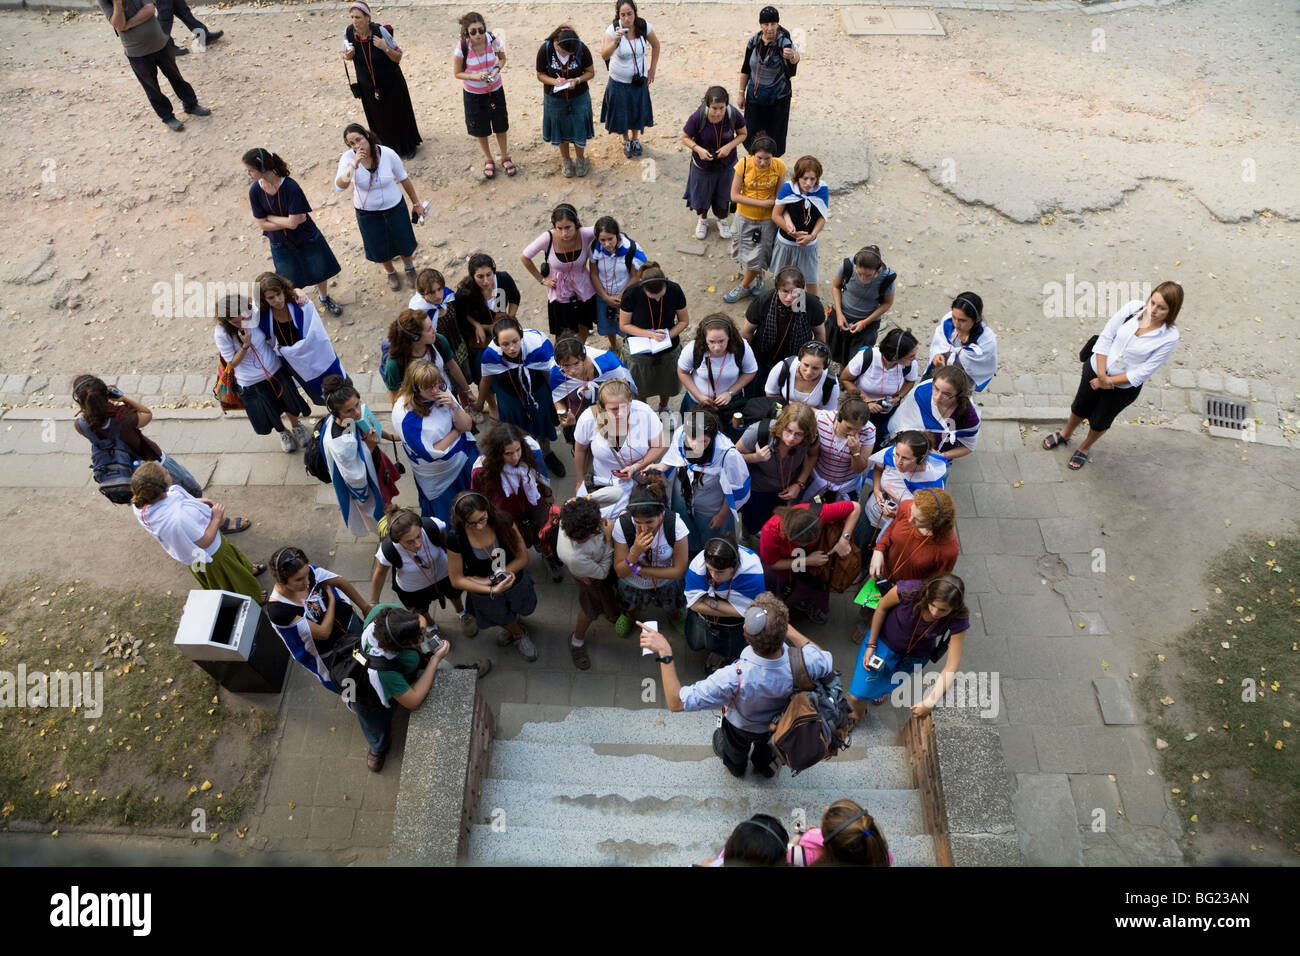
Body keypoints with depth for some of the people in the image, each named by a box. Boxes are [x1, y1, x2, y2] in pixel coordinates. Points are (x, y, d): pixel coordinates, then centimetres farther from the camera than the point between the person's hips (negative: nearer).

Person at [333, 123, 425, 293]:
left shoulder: (388, 154, -21)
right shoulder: (348, 158, -21)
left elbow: (404, 179, -6)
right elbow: (339, 186, -34)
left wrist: (416, 204, 2)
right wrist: (353, 165, -46)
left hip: (394, 207, 0)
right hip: (367, 213, 0)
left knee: (404, 242, 18)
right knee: (380, 249, 18)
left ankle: (409, 268, 51)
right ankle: (391, 273, 50)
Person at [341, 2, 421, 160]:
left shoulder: (380, 31, -23)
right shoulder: (348, 33, -14)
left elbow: (398, 57, -14)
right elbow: (347, 56, 3)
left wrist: (385, 47, -32)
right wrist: (347, 56, -20)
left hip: (391, 84, -3)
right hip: (368, 87, 3)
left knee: (398, 115, 14)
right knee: (379, 119, 17)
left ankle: (408, 147, 37)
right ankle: (389, 148, 40)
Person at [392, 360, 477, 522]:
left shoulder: (441, 391, -15)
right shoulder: (404, 414, -30)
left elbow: (467, 426, -9)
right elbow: (430, 454, -27)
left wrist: (454, 406, -29)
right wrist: (457, 431, -16)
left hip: (465, 458, 5)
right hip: (438, 478, -5)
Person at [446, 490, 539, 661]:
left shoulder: (502, 520, -30)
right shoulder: (455, 538, -33)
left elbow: (523, 557, -19)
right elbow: (457, 580, -22)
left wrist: (491, 578, -28)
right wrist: (493, 590, -33)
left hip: (515, 582, 1)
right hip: (485, 594, -1)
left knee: (520, 611, 32)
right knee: (503, 619, 31)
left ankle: (510, 627, 70)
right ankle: (519, 634, 67)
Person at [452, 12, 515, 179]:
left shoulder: (494, 41, -20)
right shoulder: (462, 48, -25)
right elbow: (457, 73, -13)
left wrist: (497, 68, -20)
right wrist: (475, 76, -29)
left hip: (495, 90, 1)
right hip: (474, 94, -1)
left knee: (500, 126, 17)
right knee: (480, 130, 16)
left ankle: (505, 157, 41)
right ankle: (488, 159, 41)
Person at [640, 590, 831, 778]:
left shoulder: (734, 679, -50)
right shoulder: (804, 663, -41)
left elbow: (676, 703, -40)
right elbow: (827, 661, -14)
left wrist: (664, 652, -40)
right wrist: (787, 629, -15)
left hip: (742, 728, -2)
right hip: (780, 722, 2)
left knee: (735, 749, 35)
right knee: (765, 740, 38)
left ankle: (735, 767, 68)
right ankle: (763, 765, 69)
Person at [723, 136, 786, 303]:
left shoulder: (779, 167, -17)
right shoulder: (743, 164, -20)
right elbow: (734, 196, -18)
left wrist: (779, 220, -10)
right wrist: (761, 203, -22)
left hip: (768, 219, -1)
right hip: (745, 217, 1)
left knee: (758, 256, 9)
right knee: (743, 251, 17)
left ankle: (744, 286, 31)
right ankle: (757, 277, 47)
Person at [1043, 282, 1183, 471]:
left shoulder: (1169, 338, -25)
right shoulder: (1134, 307, -19)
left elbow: (1143, 372, -20)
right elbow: (1105, 337, -14)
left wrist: (1108, 381, -19)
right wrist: (1101, 375, -19)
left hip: (1124, 387, -2)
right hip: (1096, 369, 2)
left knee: (1100, 422, 20)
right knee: (1080, 408, 25)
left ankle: (1084, 448, 51)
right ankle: (1066, 434, 56)